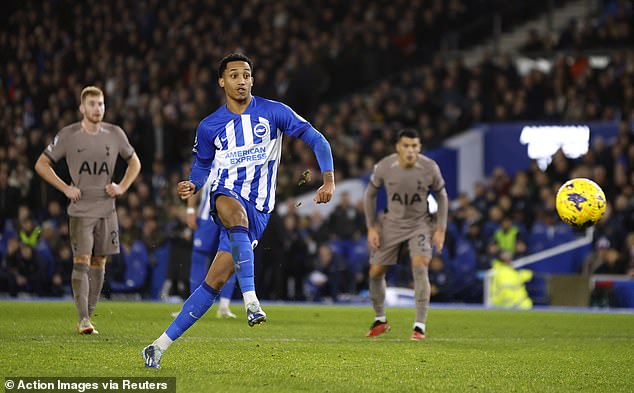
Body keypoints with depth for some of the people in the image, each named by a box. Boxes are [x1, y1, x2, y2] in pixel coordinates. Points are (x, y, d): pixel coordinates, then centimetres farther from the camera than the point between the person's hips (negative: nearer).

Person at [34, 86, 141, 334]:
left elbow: (134, 163, 19)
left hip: (106, 210, 3)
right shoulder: (68, 135, -3)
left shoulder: (115, 134, 4)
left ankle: (88, 316, 13)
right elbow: (41, 164, 3)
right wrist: (65, 188, -6)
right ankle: (83, 320, -14)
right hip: (80, 210, -3)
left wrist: (122, 187, 3)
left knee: (99, 263, 5)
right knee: (81, 262, -12)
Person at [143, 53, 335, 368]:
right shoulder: (209, 126, 7)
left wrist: (328, 180, -10)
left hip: (257, 210, 0)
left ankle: (162, 344, -3)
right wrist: (192, 186, -2)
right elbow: (202, 164, 21)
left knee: (215, 281, -8)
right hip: (225, 196, 0)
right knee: (237, 214, -40)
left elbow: (315, 139, 3)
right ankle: (250, 299, -47)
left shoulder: (273, 112, 1)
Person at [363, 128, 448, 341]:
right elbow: (370, 194, 0)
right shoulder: (384, 167, -17)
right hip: (392, 224, 2)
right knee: (375, 272, 3)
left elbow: (441, 196, -1)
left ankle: (420, 326, -18)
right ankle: (380, 320, 28)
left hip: (420, 224, -2)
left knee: (420, 266, -23)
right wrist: (371, 227, -4)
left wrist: (441, 229, -6)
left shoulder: (430, 168, -18)